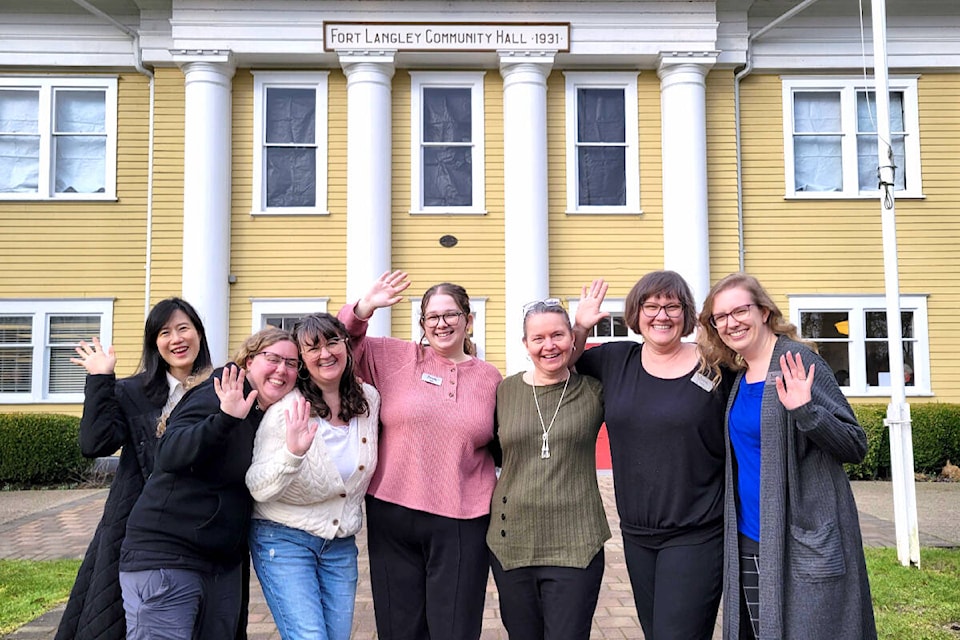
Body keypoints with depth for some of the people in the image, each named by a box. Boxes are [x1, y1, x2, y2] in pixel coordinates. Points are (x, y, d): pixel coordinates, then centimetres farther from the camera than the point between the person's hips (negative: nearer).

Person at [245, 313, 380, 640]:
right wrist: (292, 453, -35)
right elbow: (257, 488, -20)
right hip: (284, 540, -5)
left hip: (341, 545, 5)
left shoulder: (369, 399, -2)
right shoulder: (287, 409, -17)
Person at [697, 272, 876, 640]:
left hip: (805, 545, -7)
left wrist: (805, 410, -27)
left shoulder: (797, 362, -11)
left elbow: (856, 447, -13)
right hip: (747, 541, 7)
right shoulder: (738, 374, 10)